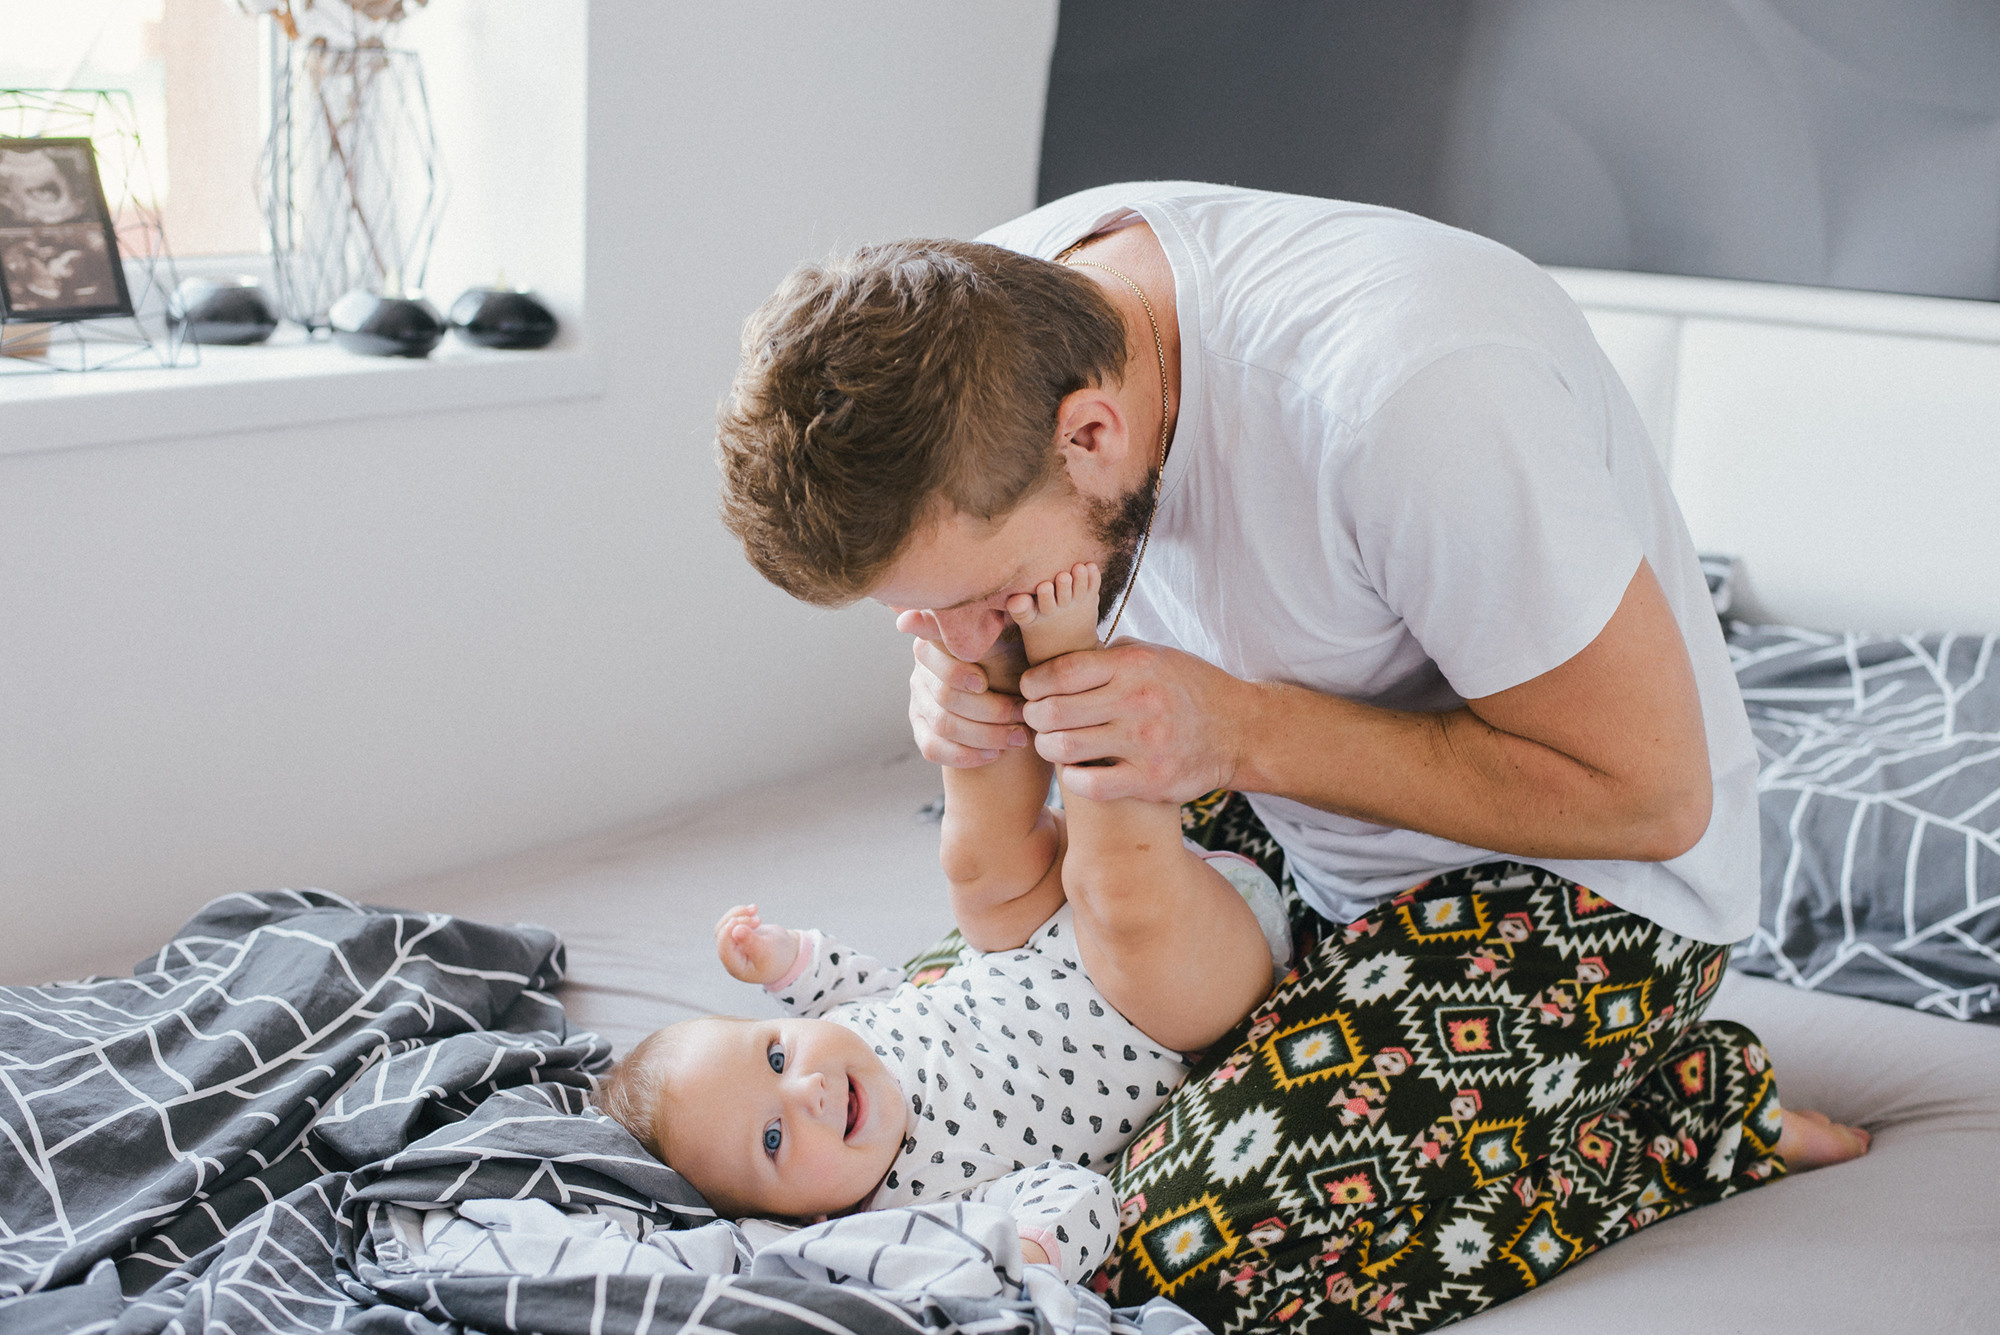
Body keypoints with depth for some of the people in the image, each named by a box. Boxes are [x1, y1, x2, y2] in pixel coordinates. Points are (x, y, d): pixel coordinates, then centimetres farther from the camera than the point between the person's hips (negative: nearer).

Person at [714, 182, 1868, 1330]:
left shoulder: (1400, 392, -37)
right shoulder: (992, 309, -16)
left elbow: (1652, 795, -27)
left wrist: (1237, 732, -32)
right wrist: (966, 686, -20)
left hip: (1582, 872, -7)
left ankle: (1704, 1105, -3)